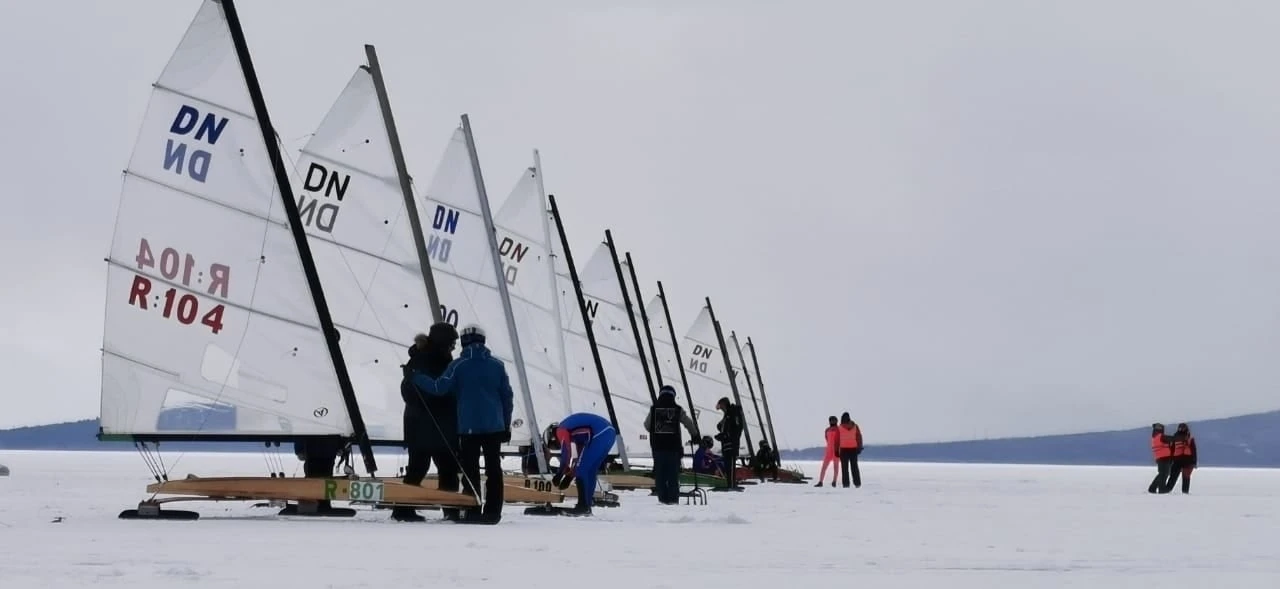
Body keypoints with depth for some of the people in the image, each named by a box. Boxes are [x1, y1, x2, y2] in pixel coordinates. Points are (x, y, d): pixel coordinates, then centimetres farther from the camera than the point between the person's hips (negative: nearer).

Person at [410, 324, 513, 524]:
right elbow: (507, 396, 6)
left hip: (469, 427, -2)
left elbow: (439, 387, -12)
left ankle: (472, 513, -2)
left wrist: (415, 377, 0)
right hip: (494, 426, 2)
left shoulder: (459, 365, -4)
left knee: (470, 470, 2)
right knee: (494, 469, 7)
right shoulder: (497, 365, 4)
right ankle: (492, 512, 4)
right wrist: (506, 424, 14)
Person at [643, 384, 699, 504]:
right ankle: (673, 498, 1)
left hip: (657, 446, 1)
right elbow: (689, 424, 5)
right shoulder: (677, 409, -2)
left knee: (660, 473, 6)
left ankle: (662, 498, 3)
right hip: (673, 446, -1)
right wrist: (695, 435, 23)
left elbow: (647, 425, 11)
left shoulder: (654, 409, 1)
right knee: (673, 473, 3)